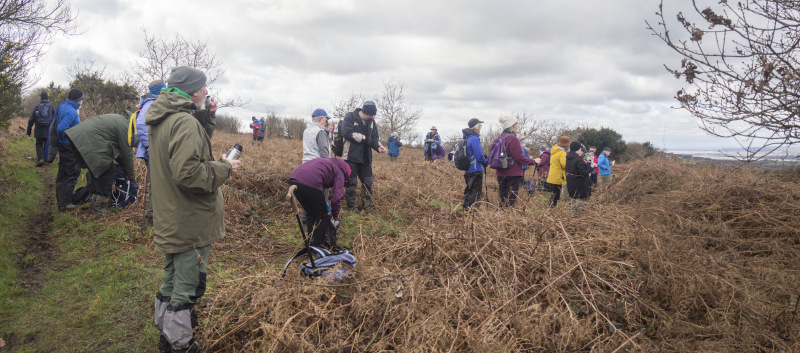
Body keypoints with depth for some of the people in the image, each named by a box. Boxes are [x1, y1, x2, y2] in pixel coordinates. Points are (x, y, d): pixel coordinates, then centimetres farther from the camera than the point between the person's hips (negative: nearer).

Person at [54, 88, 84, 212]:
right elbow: (61, 128, -31)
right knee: (71, 174, -4)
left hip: (62, 146, 10)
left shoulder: (62, 105, 9)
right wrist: (61, 137, -12)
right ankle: (64, 203, -2)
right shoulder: (71, 112, -21)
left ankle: (60, 200, 29)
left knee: (62, 173, 18)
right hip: (70, 147, -10)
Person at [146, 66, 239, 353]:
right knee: (188, 286, 3)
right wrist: (224, 168, -18)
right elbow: (188, 173, -31)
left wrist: (208, 118, 5)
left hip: (170, 220, 10)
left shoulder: (162, 119, 9)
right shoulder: (185, 122, -23)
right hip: (190, 224, -10)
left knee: (171, 280, 24)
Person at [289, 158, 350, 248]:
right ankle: (317, 246, 15)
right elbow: (336, 198, 4)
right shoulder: (339, 172, 15)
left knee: (310, 214, 22)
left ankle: (310, 244, 27)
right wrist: (335, 215, 21)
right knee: (322, 215, 13)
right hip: (311, 183, -7)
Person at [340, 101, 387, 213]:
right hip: (351, 156, -6)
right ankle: (352, 207, 11)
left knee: (368, 182, 10)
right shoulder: (350, 117, -8)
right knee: (351, 182, 1)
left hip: (365, 157, 6)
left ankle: (368, 205, 21)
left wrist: (378, 146, -9)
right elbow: (347, 133, -21)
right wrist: (364, 138, -17)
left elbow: (374, 137, 13)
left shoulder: (371, 121, 11)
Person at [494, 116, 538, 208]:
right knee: (511, 199, 0)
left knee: (502, 198, 13)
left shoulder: (499, 138, 8)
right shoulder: (513, 139, -16)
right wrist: (533, 161, -6)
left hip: (501, 174, 7)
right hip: (513, 173, -7)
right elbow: (520, 158, -17)